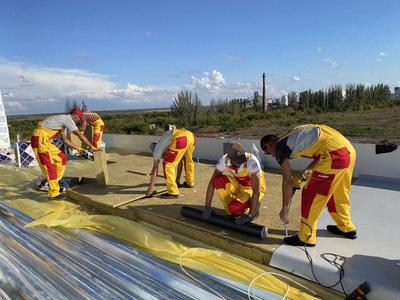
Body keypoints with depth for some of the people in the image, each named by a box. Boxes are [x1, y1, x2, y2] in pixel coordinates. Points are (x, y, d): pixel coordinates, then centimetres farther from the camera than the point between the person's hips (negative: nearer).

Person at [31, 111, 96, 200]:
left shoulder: (63, 120, 19)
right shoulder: (68, 119, -9)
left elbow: (65, 139, 26)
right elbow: (80, 135, -10)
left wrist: (78, 148, 26)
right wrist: (92, 146, -3)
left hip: (45, 141, 10)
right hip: (40, 139, -10)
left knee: (62, 158, 11)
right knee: (50, 166, -8)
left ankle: (53, 182, 17)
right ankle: (53, 193, -1)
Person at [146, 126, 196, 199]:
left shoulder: (158, 148, 24)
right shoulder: (169, 146, 42)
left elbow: (154, 169, 21)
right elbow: (180, 162, 48)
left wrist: (150, 188, 26)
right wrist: (177, 180, 56)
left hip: (181, 139, -8)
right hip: (191, 136, 8)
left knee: (168, 164, 7)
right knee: (188, 160, 34)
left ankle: (173, 192, 7)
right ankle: (190, 182, 52)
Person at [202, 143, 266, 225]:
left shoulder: (251, 161, -35)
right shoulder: (224, 160, -23)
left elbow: (256, 191, -35)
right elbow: (212, 182, -18)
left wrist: (250, 215, -39)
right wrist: (207, 206, -20)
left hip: (251, 188, -4)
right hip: (237, 184, 4)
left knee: (235, 208, -30)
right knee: (218, 180, -25)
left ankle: (255, 206, 3)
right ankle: (231, 210, -4)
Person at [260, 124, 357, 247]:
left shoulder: (280, 147, 2)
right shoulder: (293, 135, 25)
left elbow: (287, 181, 3)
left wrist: (284, 208, 12)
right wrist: (310, 169, 12)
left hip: (335, 154, -9)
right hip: (348, 149, 9)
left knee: (311, 194, 4)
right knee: (339, 192, 26)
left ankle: (306, 238, 16)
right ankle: (346, 228, 44)